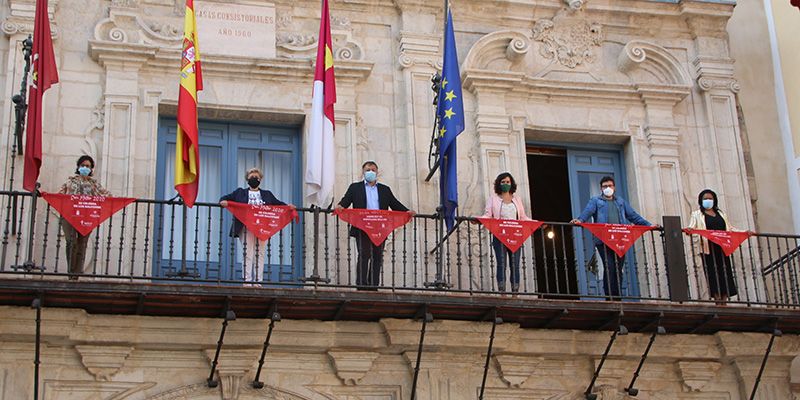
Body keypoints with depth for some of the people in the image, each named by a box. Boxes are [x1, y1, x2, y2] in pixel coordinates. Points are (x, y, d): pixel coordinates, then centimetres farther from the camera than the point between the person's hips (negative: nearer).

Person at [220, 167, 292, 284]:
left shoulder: (267, 194, 21)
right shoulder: (240, 192, 17)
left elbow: (278, 203, 20)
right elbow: (226, 198, 15)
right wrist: (223, 201, -8)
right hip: (246, 227, -2)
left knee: (260, 254, -2)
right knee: (247, 253, -7)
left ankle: (258, 280, -1)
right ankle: (247, 280, -7)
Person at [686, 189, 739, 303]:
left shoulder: (720, 214, 23)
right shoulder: (697, 215, 10)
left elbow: (729, 229, 24)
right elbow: (692, 227, -4)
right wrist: (689, 230, -27)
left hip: (722, 249, 4)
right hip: (708, 250, -4)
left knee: (725, 274, -2)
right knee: (713, 276, -9)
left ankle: (724, 302, -1)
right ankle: (718, 300, -10)